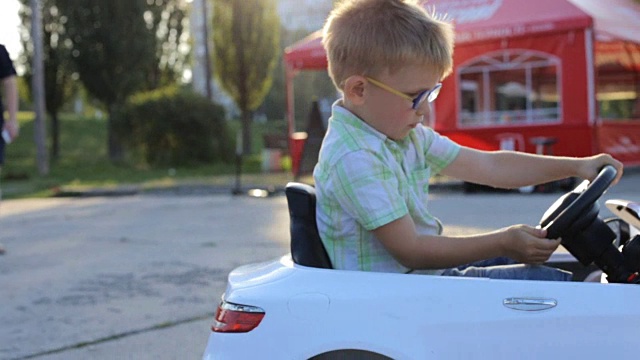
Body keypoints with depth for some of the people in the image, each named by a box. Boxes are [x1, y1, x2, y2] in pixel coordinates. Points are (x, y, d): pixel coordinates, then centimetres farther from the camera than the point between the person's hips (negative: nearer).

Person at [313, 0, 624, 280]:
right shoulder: (353, 158, -24)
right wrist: (502, 243, -24)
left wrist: (577, 166, 6)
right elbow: (410, 252, -25)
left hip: (427, 269, 10)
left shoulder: (407, 135, 8)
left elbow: (490, 167, 11)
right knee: (547, 281, -14)